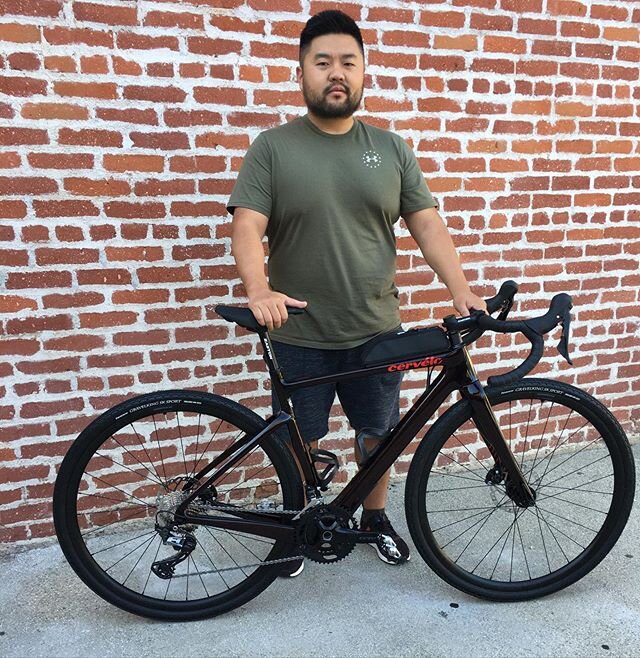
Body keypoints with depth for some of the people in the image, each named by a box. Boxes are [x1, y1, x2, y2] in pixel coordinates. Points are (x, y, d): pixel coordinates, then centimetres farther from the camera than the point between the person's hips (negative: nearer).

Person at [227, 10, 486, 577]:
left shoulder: (391, 148, 5)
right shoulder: (272, 148, -3)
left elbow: (427, 225, 3)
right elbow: (247, 226, -12)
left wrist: (461, 290, -10)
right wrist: (259, 289, -30)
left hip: (377, 333, 3)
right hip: (299, 336, -2)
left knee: (377, 433, 18)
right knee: (298, 441, 13)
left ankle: (375, 516, 43)